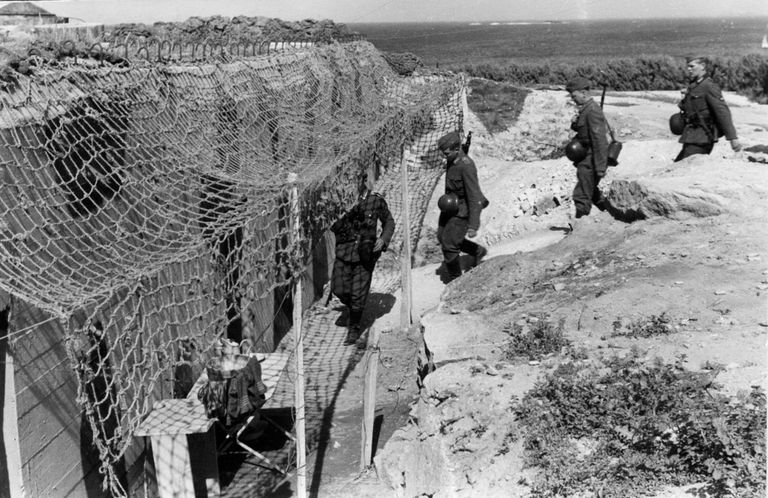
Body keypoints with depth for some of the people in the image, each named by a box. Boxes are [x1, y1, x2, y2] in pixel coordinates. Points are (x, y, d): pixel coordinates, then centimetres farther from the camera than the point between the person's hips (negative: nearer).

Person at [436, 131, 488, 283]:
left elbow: (475, 197, -29)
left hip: (463, 211, -9)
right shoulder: (451, 160, -4)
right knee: (442, 237, 18)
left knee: (448, 243, -1)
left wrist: (473, 225, -29)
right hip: (450, 206, 9)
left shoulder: (466, 166, -30)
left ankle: (454, 275, 26)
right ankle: (478, 251, 34)